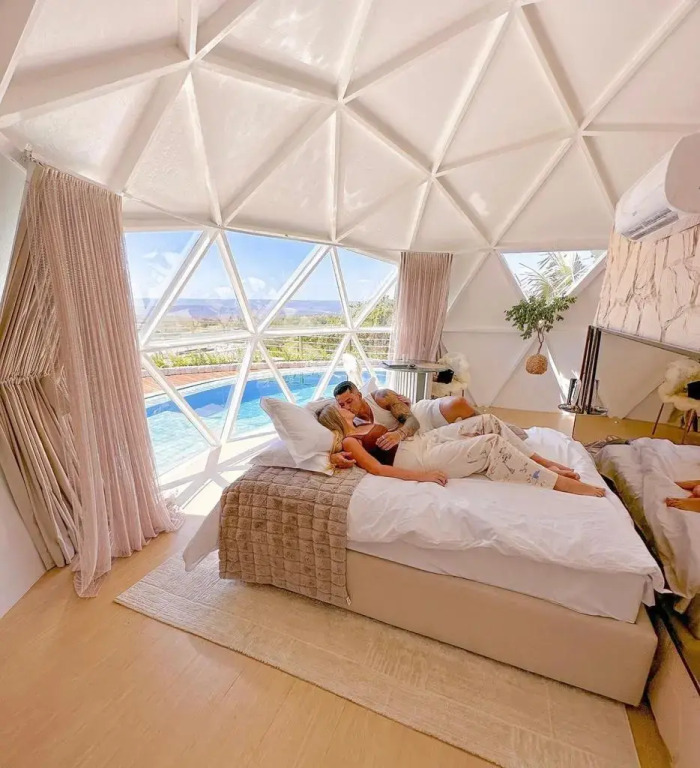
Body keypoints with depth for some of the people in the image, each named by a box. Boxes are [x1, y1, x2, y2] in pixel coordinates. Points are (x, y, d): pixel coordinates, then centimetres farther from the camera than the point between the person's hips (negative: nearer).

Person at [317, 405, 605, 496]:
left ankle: (543, 462, 4)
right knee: (490, 443, -21)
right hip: (418, 459, -9)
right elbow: (376, 468, -19)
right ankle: (561, 483, -13)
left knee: (488, 422, -5)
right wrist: (420, 475, -25)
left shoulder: (363, 426, 22)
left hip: (423, 441, 9)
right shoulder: (349, 441, -6)